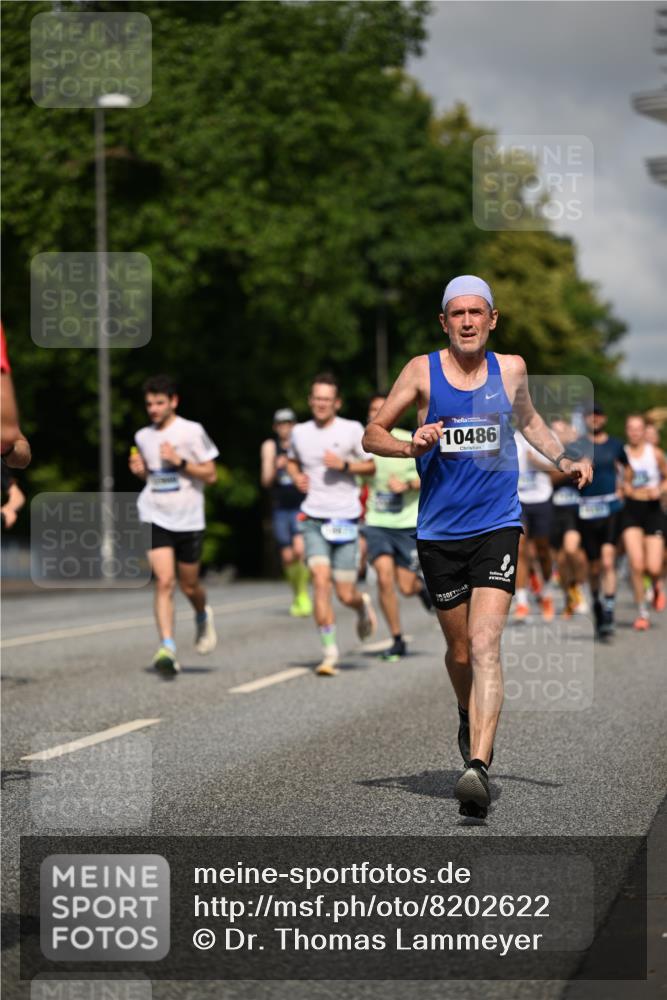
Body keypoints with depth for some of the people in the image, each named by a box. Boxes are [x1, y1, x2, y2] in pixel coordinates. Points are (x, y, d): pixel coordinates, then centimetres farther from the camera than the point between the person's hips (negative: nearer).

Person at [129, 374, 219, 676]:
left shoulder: (192, 432, -5)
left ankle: (203, 616, 43)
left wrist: (180, 462, -17)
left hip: (188, 520, -2)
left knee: (189, 586, 8)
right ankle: (167, 650, -18)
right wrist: (140, 470, 1)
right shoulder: (143, 437, 8)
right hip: (155, 518, 2)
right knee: (164, 582, -14)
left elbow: (210, 474, -4)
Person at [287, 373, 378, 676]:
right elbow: (292, 461, 26)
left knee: (345, 594, -1)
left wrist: (344, 465, -14)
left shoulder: (352, 430, -1)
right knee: (320, 578, -17)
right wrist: (297, 476, 4)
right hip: (313, 517, 2)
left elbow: (371, 465, 4)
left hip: (345, 518, -2)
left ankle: (362, 606, 38)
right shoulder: (300, 432, 8)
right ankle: (329, 652, -11)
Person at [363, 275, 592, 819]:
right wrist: (412, 446, -17)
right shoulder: (423, 371, -2)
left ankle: (478, 766, -25)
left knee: (485, 645, -17)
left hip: (497, 526, -1)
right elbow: (373, 434, 3)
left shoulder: (511, 367, 5)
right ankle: (471, 719, 45)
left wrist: (564, 459, 11)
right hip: (439, 531, 1)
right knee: (460, 650, 12)